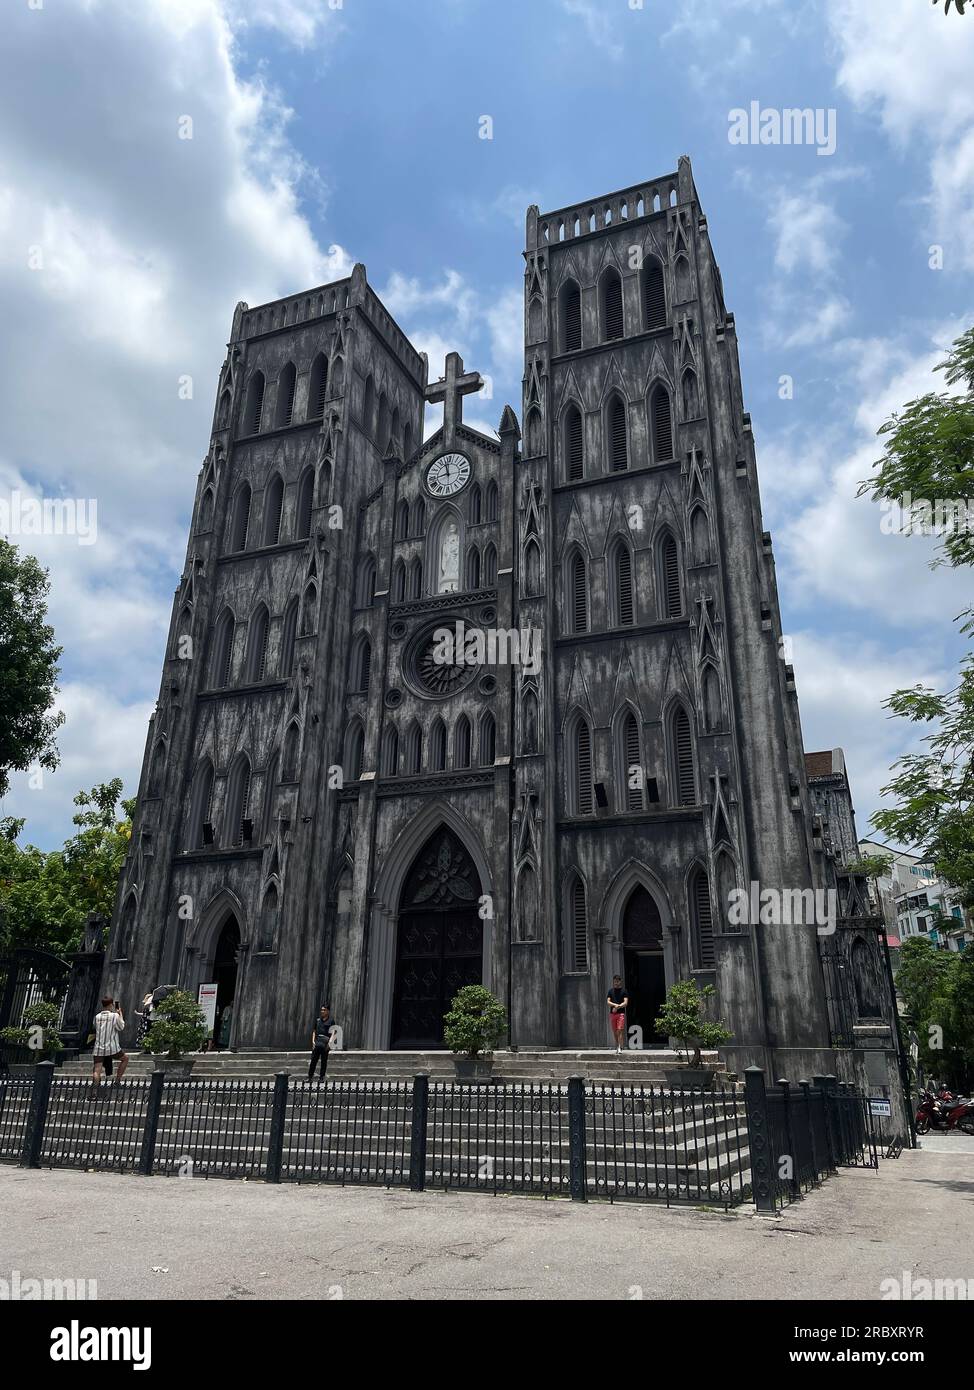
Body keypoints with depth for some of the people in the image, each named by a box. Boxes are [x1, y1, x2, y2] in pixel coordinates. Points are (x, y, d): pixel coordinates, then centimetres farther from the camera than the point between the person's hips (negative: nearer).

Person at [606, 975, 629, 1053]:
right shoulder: (611, 991, 12)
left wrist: (617, 1007, -15)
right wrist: (616, 1005, -14)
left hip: (621, 1013, -3)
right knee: (614, 1031, 6)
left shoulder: (623, 991, 4)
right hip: (612, 1013, 3)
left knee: (620, 1030, -13)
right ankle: (617, 1046, 17)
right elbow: (608, 1002, 3)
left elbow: (625, 1003, -5)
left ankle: (620, 1047, -16)